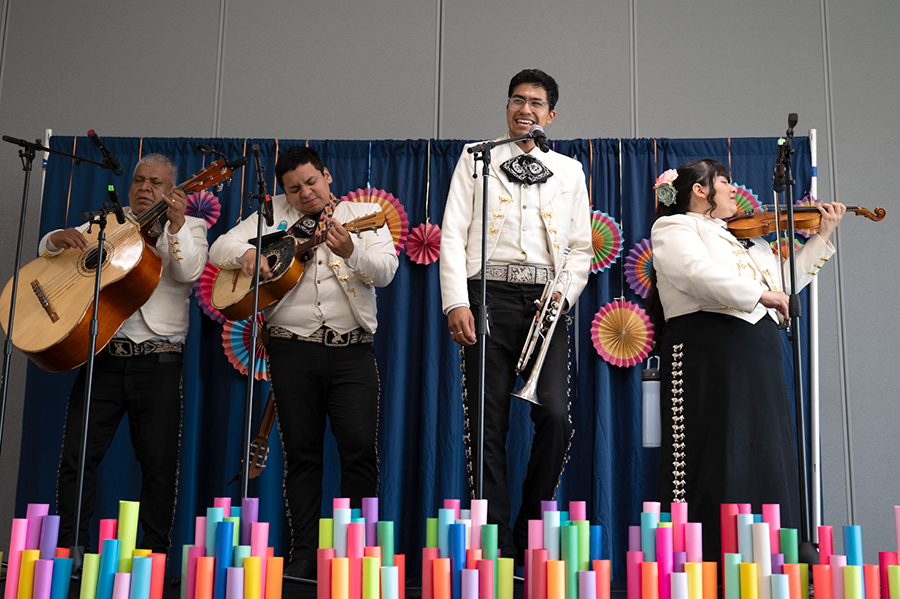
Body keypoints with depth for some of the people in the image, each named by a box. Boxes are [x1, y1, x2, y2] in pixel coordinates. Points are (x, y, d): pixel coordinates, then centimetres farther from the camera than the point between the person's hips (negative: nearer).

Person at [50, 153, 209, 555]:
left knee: (159, 463, -2)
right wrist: (60, 239, -8)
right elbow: (48, 250, 14)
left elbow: (189, 272, -9)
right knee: (77, 455, -2)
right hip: (102, 356, 2)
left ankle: (154, 553, 9)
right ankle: (70, 547, 9)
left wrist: (176, 225, -22)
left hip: (158, 363, -2)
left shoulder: (189, 228, 9)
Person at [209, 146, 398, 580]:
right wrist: (247, 252, -10)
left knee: (360, 446, -9)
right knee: (301, 451, 3)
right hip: (293, 349, 1)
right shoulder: (276, 214, 14)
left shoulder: (364, 215, 9)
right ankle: (304, 554, 11)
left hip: (352, 350, -1)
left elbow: (386, 270, -5)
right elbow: (219, 248, 12)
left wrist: (351, 253, -24)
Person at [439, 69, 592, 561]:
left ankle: (531, 535, 4)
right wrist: (456, 302, -7)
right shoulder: (476, 158, 15)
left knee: (555, 416, -14)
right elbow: (452, 233, 5)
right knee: (487, 424, -3)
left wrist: (564, 294, -3)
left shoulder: (569, 170, 20)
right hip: (489, 292, -1)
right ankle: (495, 547, 4)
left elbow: (581, 247, 17)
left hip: (545, 299, 1)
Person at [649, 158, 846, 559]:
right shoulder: (674, 228, 3)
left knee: (764, 458, 4)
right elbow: (696, 272, -17)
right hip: (708, 356, -8)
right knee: (712, 459, -11)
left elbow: (786, 280, 31)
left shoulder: (746, 237, 29)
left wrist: (823, 237, 29)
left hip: (759, 359, 8)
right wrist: (758, 294, -18)